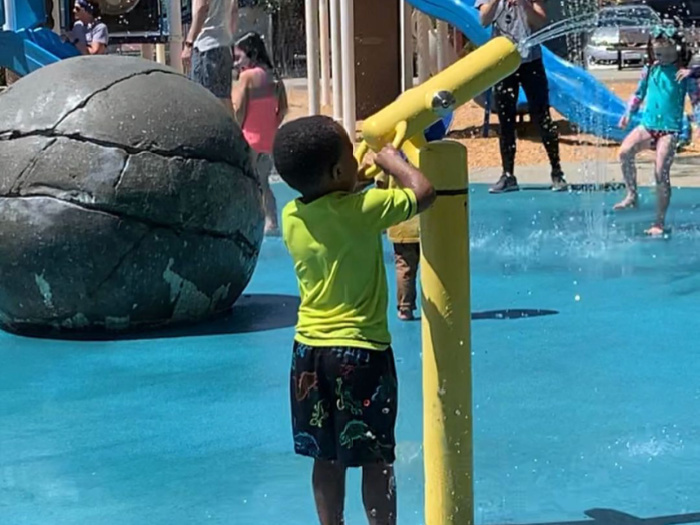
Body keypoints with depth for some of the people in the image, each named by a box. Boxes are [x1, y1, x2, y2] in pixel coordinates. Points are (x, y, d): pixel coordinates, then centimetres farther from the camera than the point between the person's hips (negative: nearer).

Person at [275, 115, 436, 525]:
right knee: (377, 458, 4)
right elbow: (424, 192, -12)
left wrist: (366, 173, 18)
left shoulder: (291, 216, 0)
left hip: (309, 351, 6)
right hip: (362, 352, -6)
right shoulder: (362, 209, -18)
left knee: (326, 456, 14)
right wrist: (391, 158, 3)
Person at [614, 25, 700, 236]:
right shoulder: (650, 70, 9)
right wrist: (628, 114, 13)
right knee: (625, 152, -24)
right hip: (648, 125, 3)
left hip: (670, 129, -3)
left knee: (661, 173, -12)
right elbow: (639, 94, 22)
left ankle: (660, 222, -2)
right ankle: (632, 195, -5)